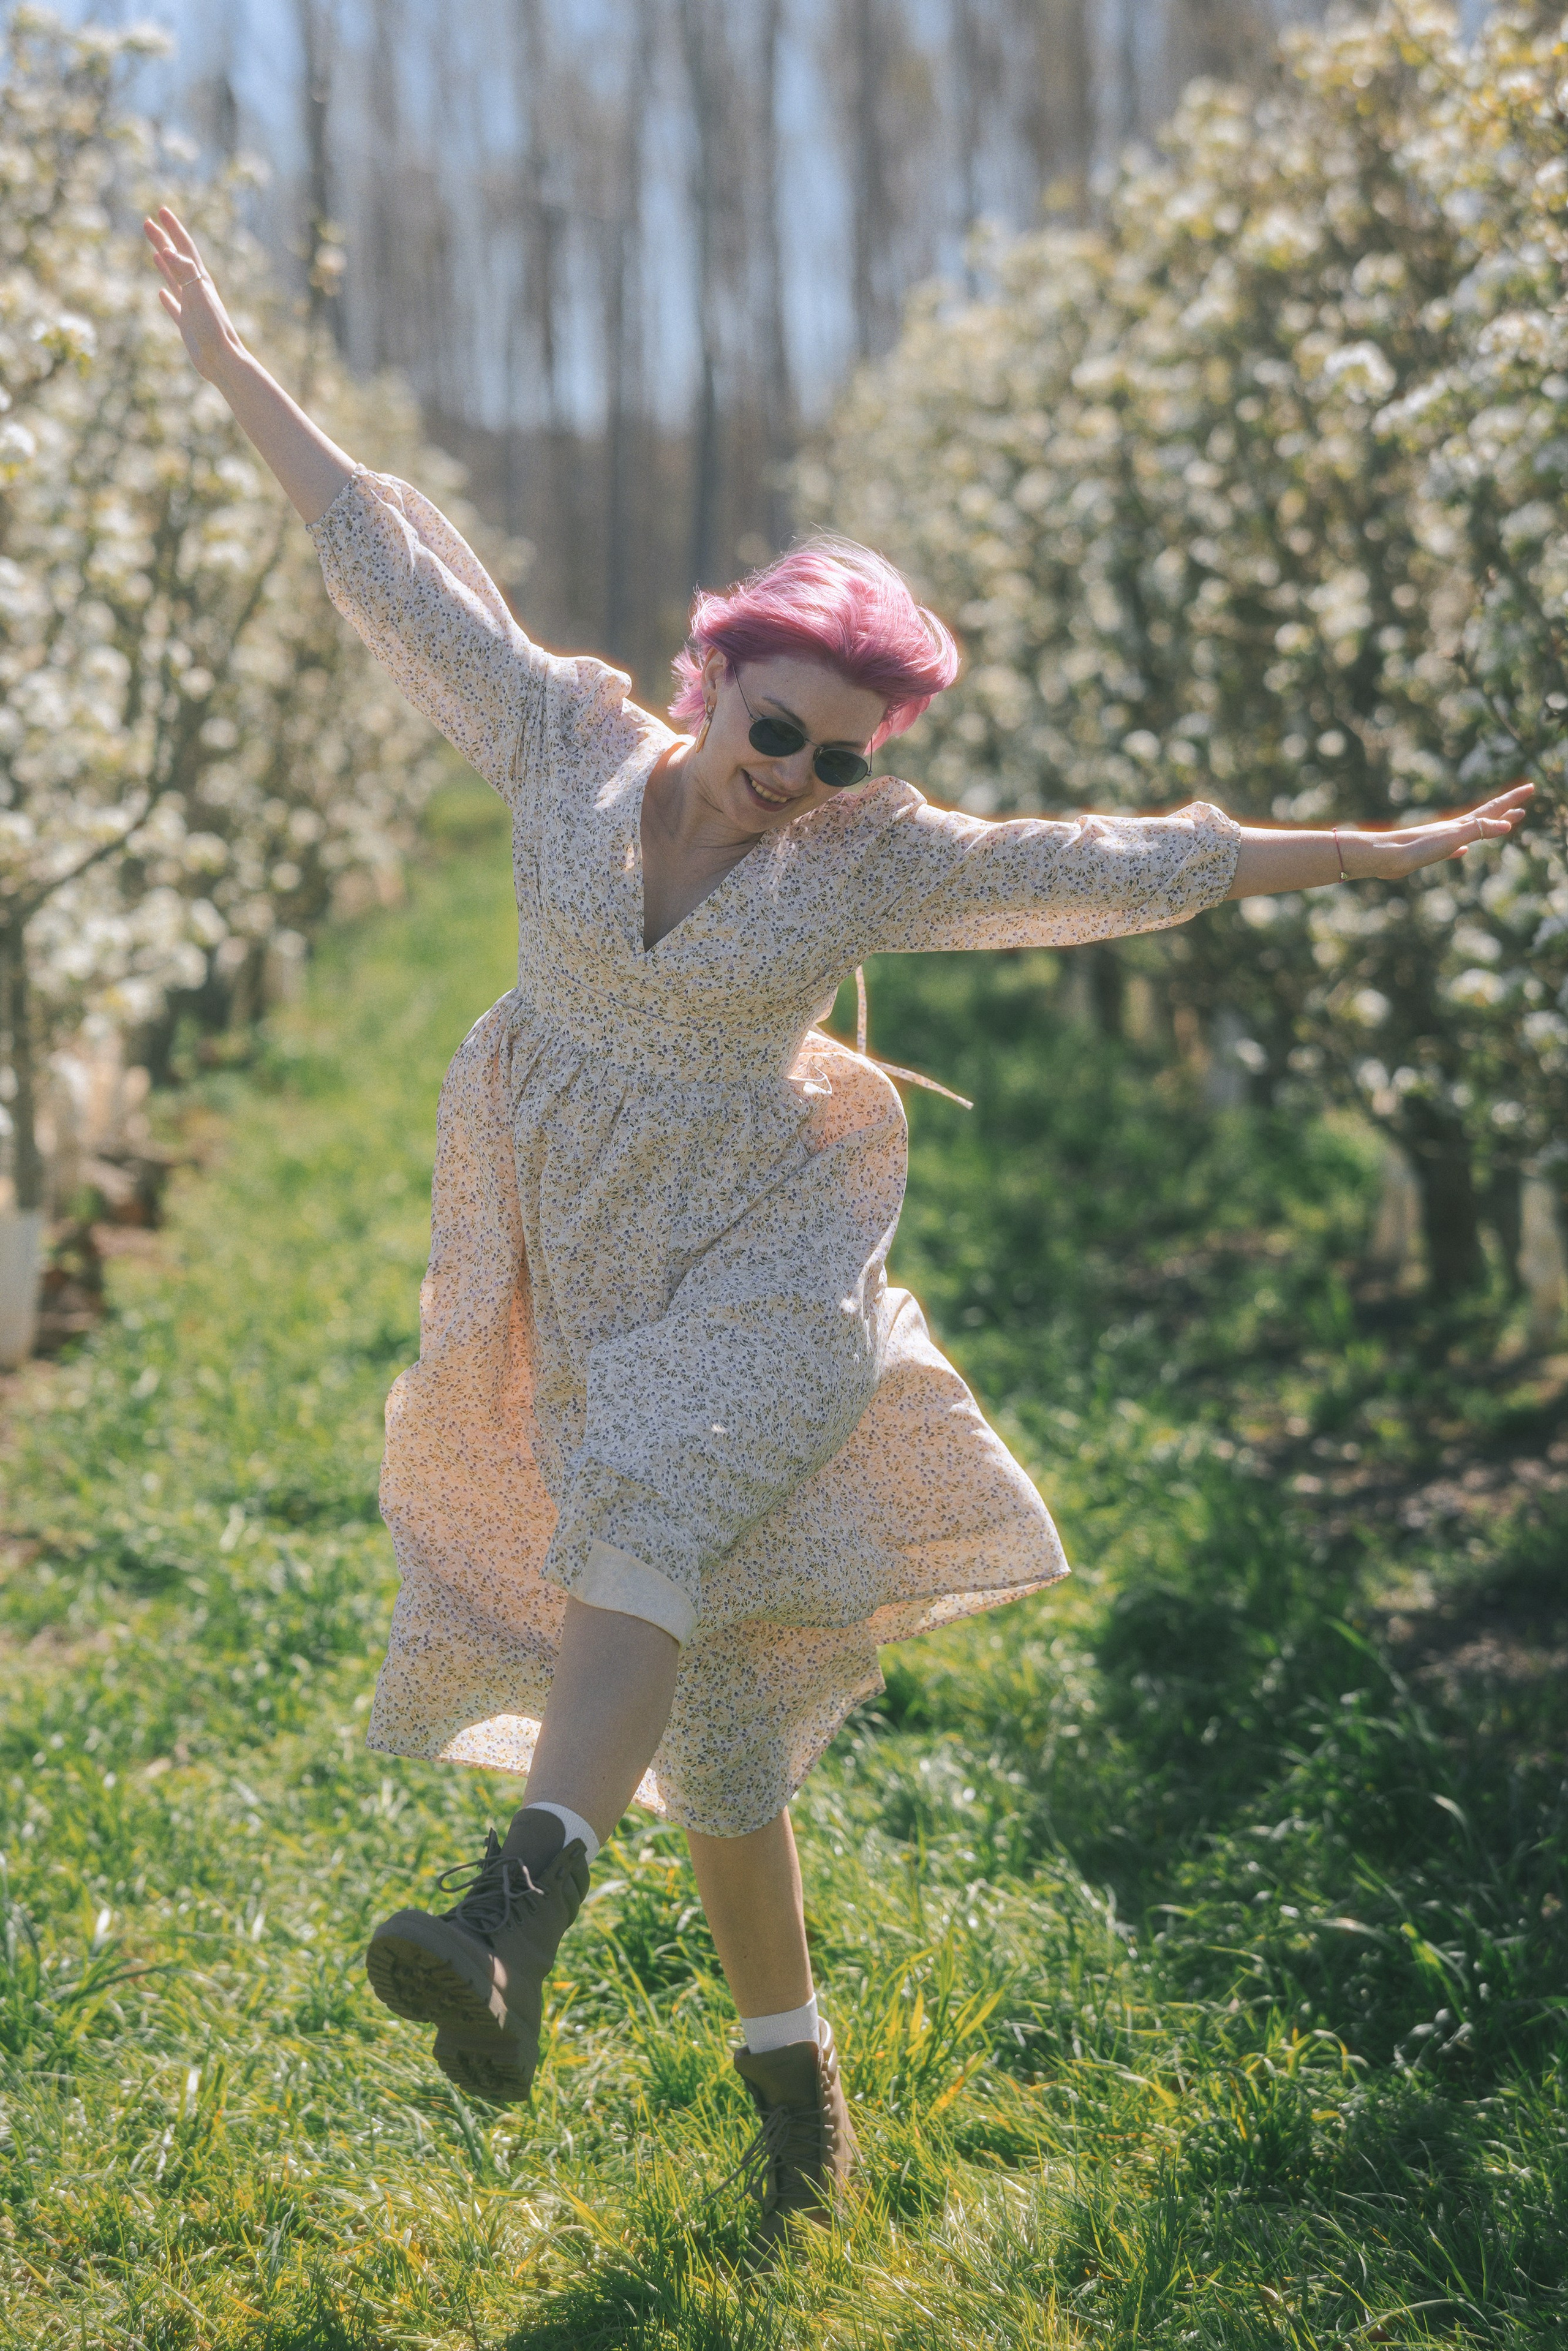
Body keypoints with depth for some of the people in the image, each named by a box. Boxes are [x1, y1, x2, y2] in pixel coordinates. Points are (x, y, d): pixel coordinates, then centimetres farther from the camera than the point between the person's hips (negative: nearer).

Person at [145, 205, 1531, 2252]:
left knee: (651, 1528, -33)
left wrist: (1376, 855, 3)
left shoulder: (876, 858, -5)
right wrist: (230, 363, 8)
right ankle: (793, 2065, 18)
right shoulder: (569, 742, -2)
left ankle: (519, 1916, -49)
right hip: (586, 1281, 2)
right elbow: (393, 566, 3)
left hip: (766, 1267, -2)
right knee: (711, 1693, 5)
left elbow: (1132, 863, 1)